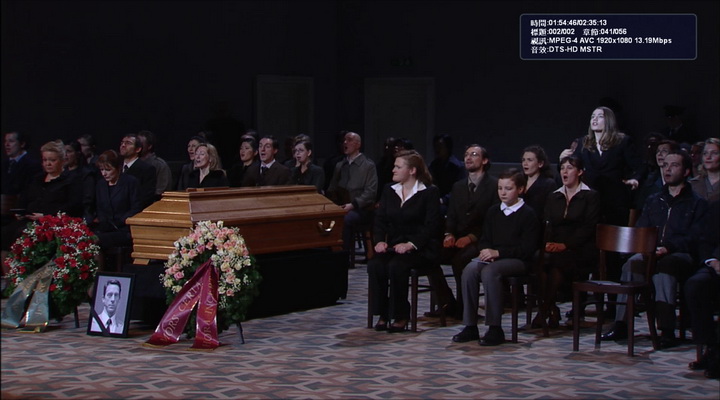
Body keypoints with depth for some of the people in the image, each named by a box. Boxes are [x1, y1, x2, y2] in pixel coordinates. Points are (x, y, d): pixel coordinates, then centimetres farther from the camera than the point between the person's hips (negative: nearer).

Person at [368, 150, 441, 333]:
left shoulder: (430, 192, -2)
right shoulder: (389, 190, 15)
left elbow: (431, 226, -10)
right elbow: (380, 220, 10)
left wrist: (411, 244, -22)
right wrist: (379, 241, -9)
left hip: (420, 249, -5)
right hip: (393, 245, 5)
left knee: (396, 265, -33)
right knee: (374, 264, -26)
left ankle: (401, 316, -18)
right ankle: (382, 314, -16)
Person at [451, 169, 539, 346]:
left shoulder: (528, 215, -2)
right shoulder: (493, 212, 17)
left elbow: (527, 249, -9)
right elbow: (484, 239, 19)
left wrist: (498, 252, -16)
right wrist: (485, 251, -6)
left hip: (517, 260, -5)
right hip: (491, 257, 5)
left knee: (489, 272, -36)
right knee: (470, 270, -27)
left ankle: (495, 328, -29)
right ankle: (470, 326, -22)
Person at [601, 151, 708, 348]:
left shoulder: (697, 204, 10)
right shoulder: (653, 201, 26)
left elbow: (693, 238, -5)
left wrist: (668, 248, -22)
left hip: (682, 256, -3)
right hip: (652, 254, 4)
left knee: (665, 264, -39)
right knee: (632, 263, -31)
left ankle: (667, 331, -45)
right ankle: (621, 324, -37)